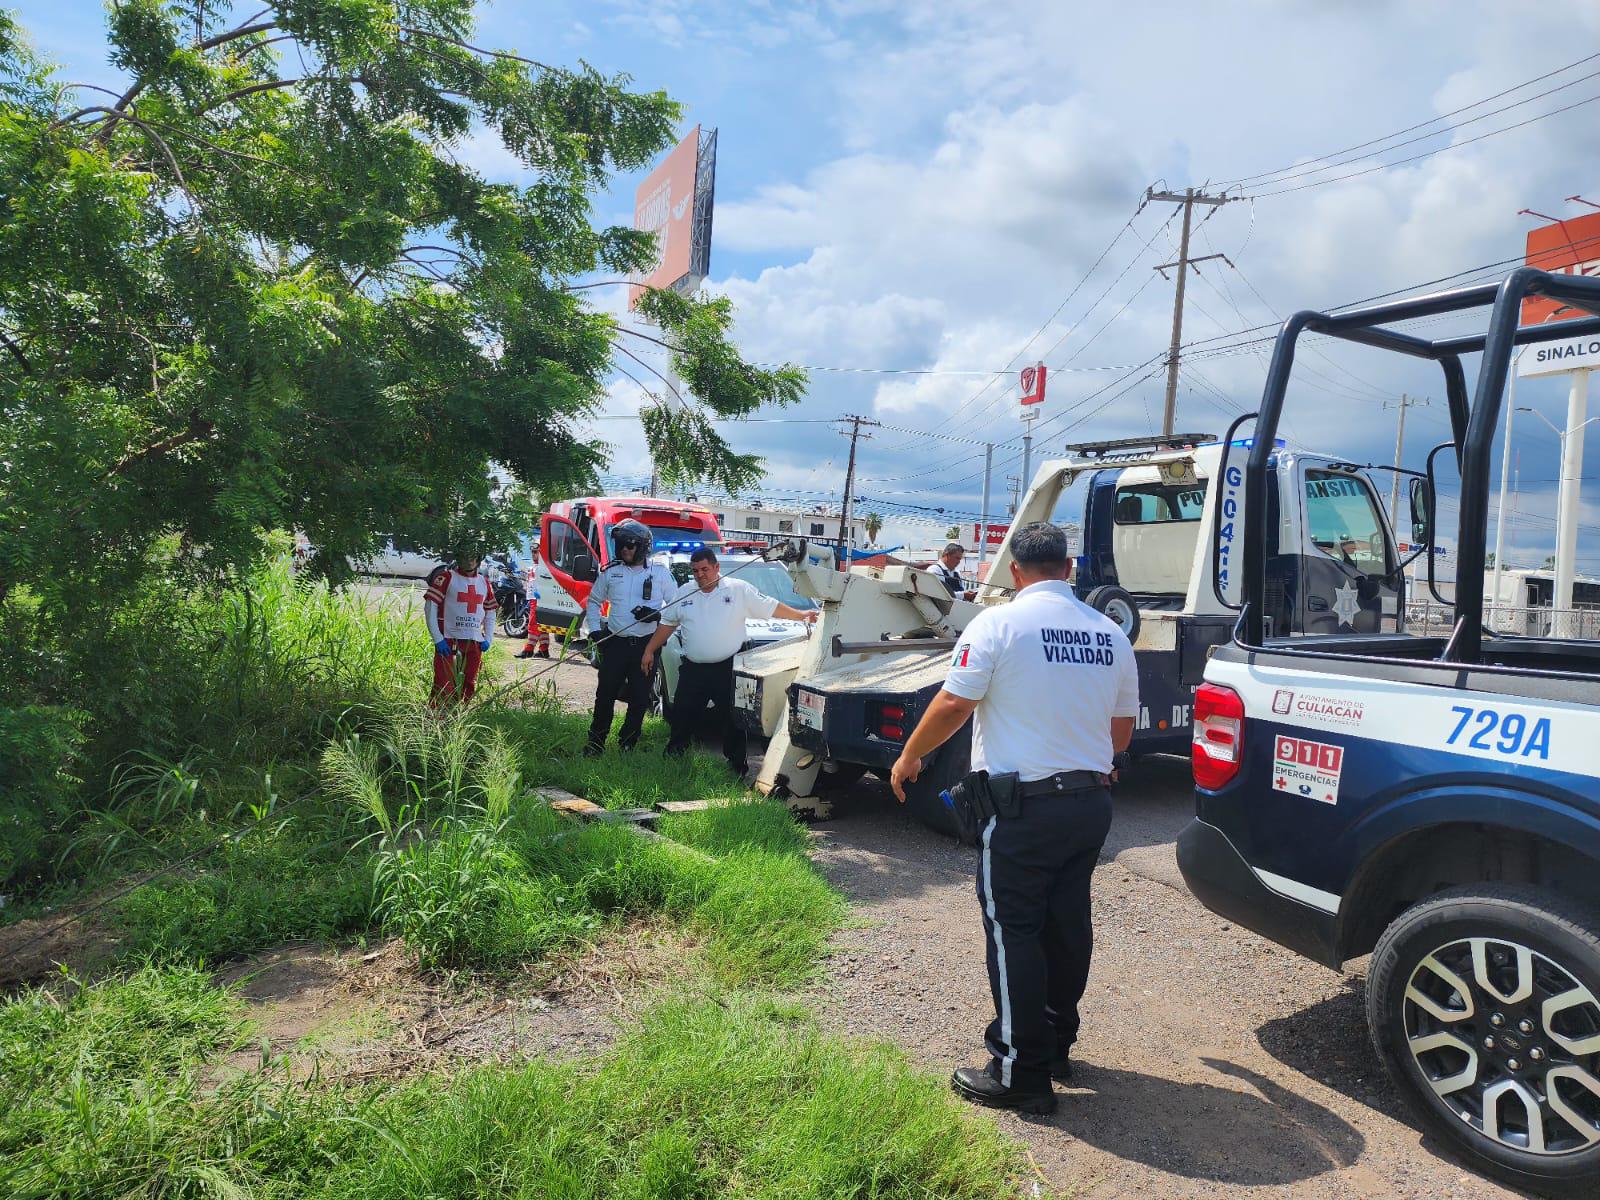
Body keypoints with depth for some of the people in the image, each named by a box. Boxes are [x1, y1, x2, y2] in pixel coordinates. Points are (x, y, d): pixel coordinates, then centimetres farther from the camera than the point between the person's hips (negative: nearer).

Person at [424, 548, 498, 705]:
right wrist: (437, 639, -13)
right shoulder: (446, 577, -3)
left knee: (470, 687, 11)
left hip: (475, 642, 5)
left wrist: (488, 639, 8)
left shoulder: (485, 583, 13)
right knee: (444, 689, -10)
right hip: (448, 641, -5)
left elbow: (490, 613, 22)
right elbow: (430, 607, -7)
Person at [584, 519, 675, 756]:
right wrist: (595, 629, 4)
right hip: (615, 643, 1)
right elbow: (593, 601, 18)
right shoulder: (611, 572, 6)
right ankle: (596, 740, 12)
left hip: (647, 645, -1)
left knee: (639, 698, 3)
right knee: (605, 694, -1)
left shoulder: (660, 573, 1)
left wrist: (657, 615, -14)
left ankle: (627, 743, 17)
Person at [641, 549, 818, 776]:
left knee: (732, 718, 0)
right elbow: (667, 624, 18)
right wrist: (649, 651, 15)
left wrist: (801, 615, -4)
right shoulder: (684, 593, 9)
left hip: (727, 669, -3)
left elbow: (771, 607, 2)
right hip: (692, 669, 3)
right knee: (683, 715, 8)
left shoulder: (739, 589, -1)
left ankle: (736, 763, 10)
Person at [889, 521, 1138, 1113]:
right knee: (1067, 925, 18)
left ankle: (1021, 1072, 11)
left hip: (1021, 807, -6)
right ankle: (1057, 1045, 33)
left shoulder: (1000, 623, -12)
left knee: (1015, 934, 3)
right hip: (1090, 803, 6)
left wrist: (909, 757, 1)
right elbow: (1122, 729, 12)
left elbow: (953, 704, -14)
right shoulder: (1110, 634, 5)